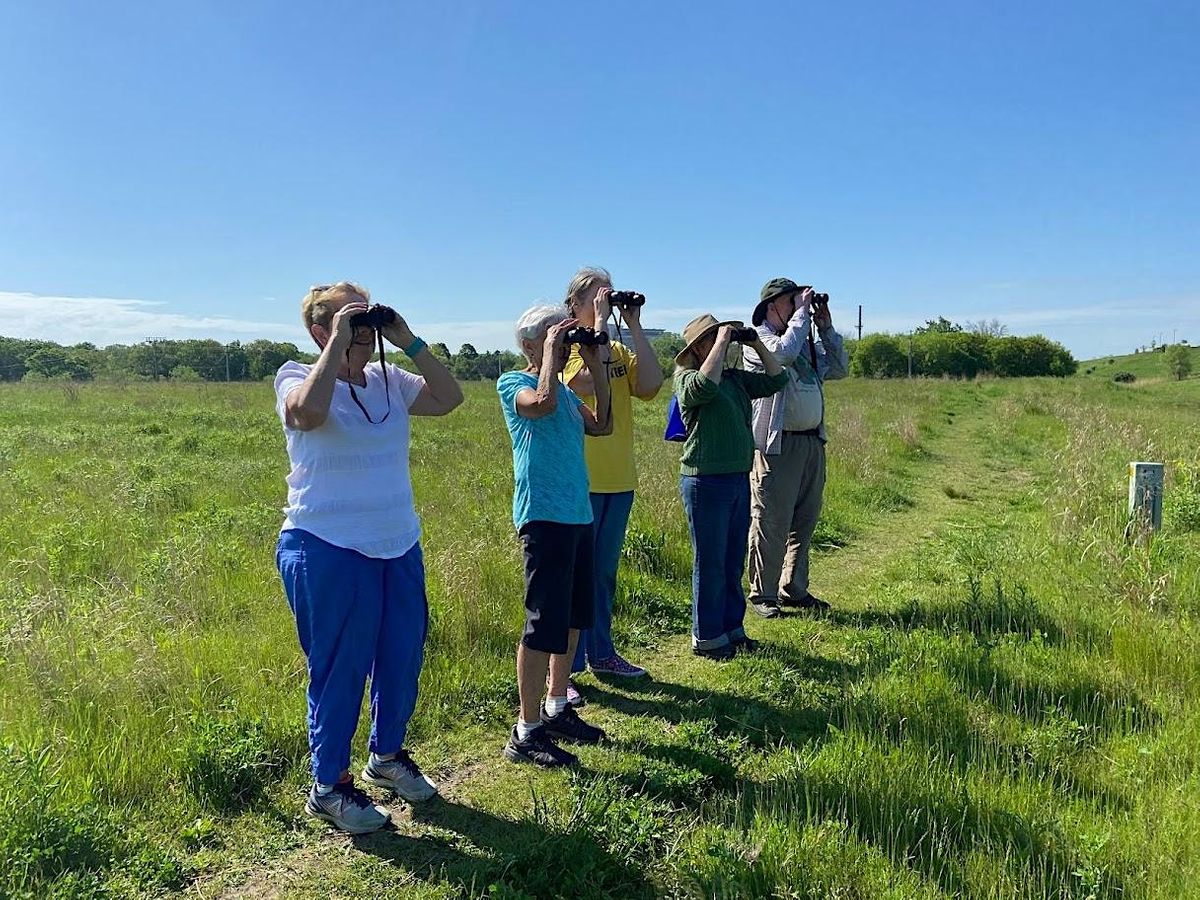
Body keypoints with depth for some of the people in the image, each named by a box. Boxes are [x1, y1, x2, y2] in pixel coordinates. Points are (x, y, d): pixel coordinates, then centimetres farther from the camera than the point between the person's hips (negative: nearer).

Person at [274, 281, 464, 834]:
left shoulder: (388, 380, 8)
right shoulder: (298, 378, -7)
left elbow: (449, 398, 1)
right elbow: (308, 411, -30)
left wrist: (409, 343, -4)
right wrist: (338, 345, -21)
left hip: (400, 546, 6)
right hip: (328, 551, -6)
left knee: (402, 657, 16)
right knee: (339, 670, 4)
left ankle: (387, 754, 39)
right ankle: (328, 786, 22)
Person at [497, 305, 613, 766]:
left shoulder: (565, 390, 17)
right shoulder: (513, 382, -7)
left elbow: (602, 425, 11)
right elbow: (544, 402, -28)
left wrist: (595, 365, 8)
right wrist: (552, 348, -15)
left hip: (579, 517, 9)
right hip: (544, 518, -9)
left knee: (573, 617, 17)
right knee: (544, 624, -6)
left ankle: (556, 708, 33)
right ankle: (526, 733, 6)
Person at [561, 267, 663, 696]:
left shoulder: (618, 350, 12)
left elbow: (651, 385, -5)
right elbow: (590, 381, -26)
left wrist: (634, 326, -4)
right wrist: (600, 322, -17)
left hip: (618, 479, 7)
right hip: (579, 480, -6)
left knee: (604, 574, 17)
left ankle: (600, 653, 31)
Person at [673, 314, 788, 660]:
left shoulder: (736, 378, 14)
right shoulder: (686, 378, -7)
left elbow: (777, 380, 17)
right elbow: (706, 386, -29)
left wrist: (757, 343, 8)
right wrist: (721, 342, -19)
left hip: (739, 479, 7)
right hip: (706, 482, -7)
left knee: (734, 562, 15)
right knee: (710, 563, 0)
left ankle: (731, 627, 27)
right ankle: (706, 638, 12)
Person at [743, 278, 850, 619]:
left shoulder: (807, 342, 19)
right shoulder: (757, 339, -5)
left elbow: (840, 368, 18)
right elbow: (784, 352, -24)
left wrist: (825, 327, 10)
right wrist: (802, 312, -12)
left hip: (812, 442, 8)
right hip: (777, 444, -8)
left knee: (804, 521, 13)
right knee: (771, 523, -3)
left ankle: (794, 590, 24)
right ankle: (762, 594, 7)